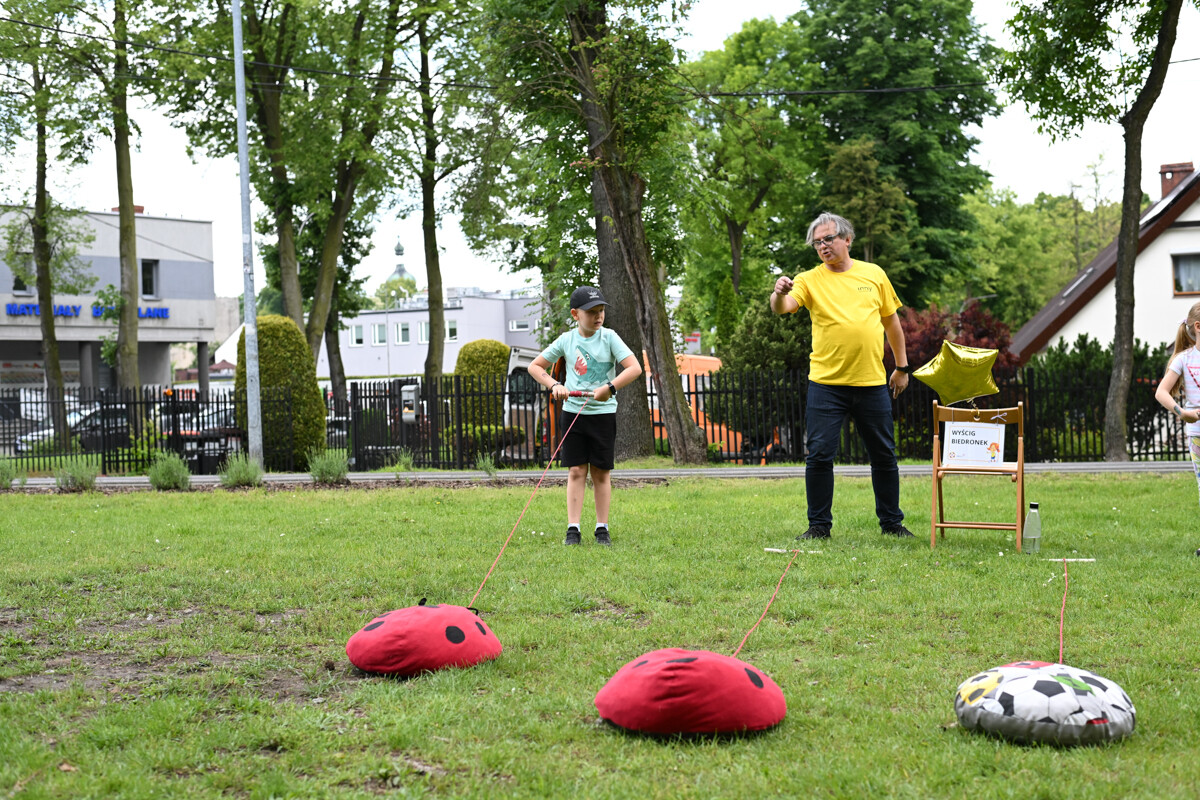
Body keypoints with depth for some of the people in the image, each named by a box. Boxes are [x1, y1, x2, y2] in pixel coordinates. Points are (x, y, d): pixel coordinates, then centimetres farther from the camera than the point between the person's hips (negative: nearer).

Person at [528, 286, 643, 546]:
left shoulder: (609, 337, -5)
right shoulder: (566, 340, 1)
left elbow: (634, 368, -13)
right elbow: (535, 366, 8)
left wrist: (609, 388, -23)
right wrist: (554, 385, -8)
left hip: (603, 412, -1)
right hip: (573, 411, 1)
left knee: (601, 473, 4)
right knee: (576, 471, 0)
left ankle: (602, 528, 12)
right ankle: (573, 529, 1)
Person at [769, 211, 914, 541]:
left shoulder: (874, 274, 8)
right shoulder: (810, 280, 0)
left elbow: (891, 321, 16)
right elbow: (782, 308, -16)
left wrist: (902, 367, 15)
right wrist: (779, 295, -40)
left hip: (872, 383, 2)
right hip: (827, 383, -2)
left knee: (884, 455, 10)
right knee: (819, 454, -4)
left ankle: (892, 522, 23)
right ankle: (819, 525, 7)